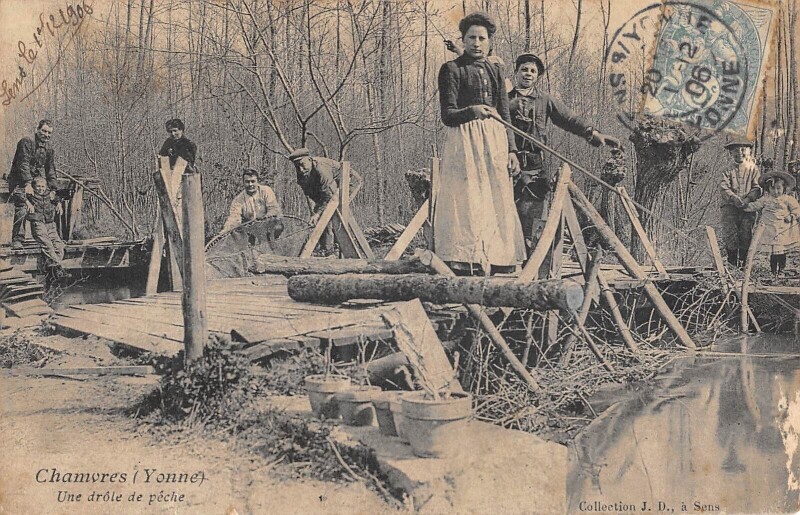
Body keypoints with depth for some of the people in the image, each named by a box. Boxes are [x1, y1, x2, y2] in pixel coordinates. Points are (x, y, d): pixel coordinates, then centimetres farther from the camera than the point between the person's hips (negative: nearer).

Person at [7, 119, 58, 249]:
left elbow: (50, 171, 13)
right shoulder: (26, 142, -10)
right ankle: (17, 240, -22)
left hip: (36, 182, 7)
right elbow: (23, 164, -20)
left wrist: (52, 190, 0)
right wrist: (27, 184, -30)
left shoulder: (49, 150, 13)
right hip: (19, 183, -7)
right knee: (22, 209, -22)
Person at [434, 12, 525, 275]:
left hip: (495, 143, 6)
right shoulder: (451, 69, 1)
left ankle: (501, 268, 6)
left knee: (499, 204, 3)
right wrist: (472, 111, -27)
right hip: (464, 141, -6)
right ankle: (464, 267, -14)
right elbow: (447, 115, -7)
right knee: (466, 205, -12)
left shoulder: (494, 70, 17)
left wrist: (511, 149, 8)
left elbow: (505, 115, 18)